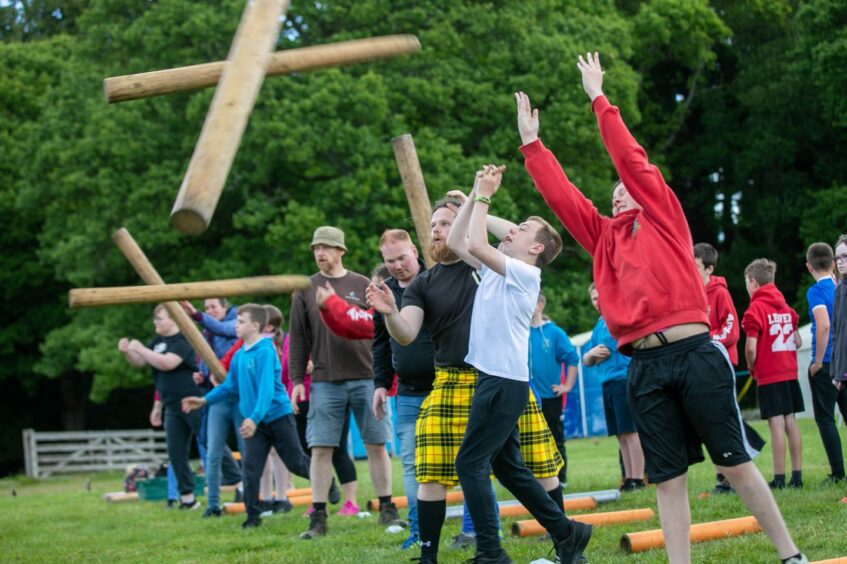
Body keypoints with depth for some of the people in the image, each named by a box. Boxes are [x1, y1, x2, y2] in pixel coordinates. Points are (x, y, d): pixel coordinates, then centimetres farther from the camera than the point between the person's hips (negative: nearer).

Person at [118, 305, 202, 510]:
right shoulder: (158, 341, 12)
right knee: (176, 452, 6)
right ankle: (187, 497, 11)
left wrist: (140, 348, -21)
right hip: (173, 406, 9)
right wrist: (127, 352, -3)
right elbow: (139, 362, 17)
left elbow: (167, 363, -27)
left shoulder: (182, 341, -14)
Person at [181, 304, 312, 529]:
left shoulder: (265, 351, -18)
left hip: (278, 416, -6)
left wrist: (255, 418, -34)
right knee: (251, 468, -3)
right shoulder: (239, 355, 4)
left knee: (297, 463, 7)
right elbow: (230, 387, 15)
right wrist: (204, 400, 7)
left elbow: (267, 388, -26)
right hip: (254, 422, 6)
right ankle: (253, 516, 4)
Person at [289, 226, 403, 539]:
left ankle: (387, 510, 13)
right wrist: (296, 380, 2)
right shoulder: (305, 290, 7)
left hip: (365, 379, 0)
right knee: (321, 449, -2)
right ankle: (318, 518, 4)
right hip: (325, 382, 0)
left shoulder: (363, 286, 6)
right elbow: (298, 338, 7)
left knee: (377, 445, 3)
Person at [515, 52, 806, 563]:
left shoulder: (665, 217, 9)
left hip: (696, 353, -4)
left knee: (736, 462, -1)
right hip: (645, 366, 4)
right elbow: (560, 194, 20)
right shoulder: (604, 237, 20)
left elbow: (631, 158, 3)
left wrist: (599, 99, 8)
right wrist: (531, 142, 19)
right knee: (669, 479, 5)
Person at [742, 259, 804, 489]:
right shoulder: (786, 307, 11)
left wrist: (751, 367, 1)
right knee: (791, 423, 9)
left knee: (776, 425, -6)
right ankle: (797, 475, 11)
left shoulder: (755, 309, -10)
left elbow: (751, 348, -16)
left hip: (768, 376, -6)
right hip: (790, 373, 6)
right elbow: (798, 342, 11)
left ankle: (779, 478, -5)